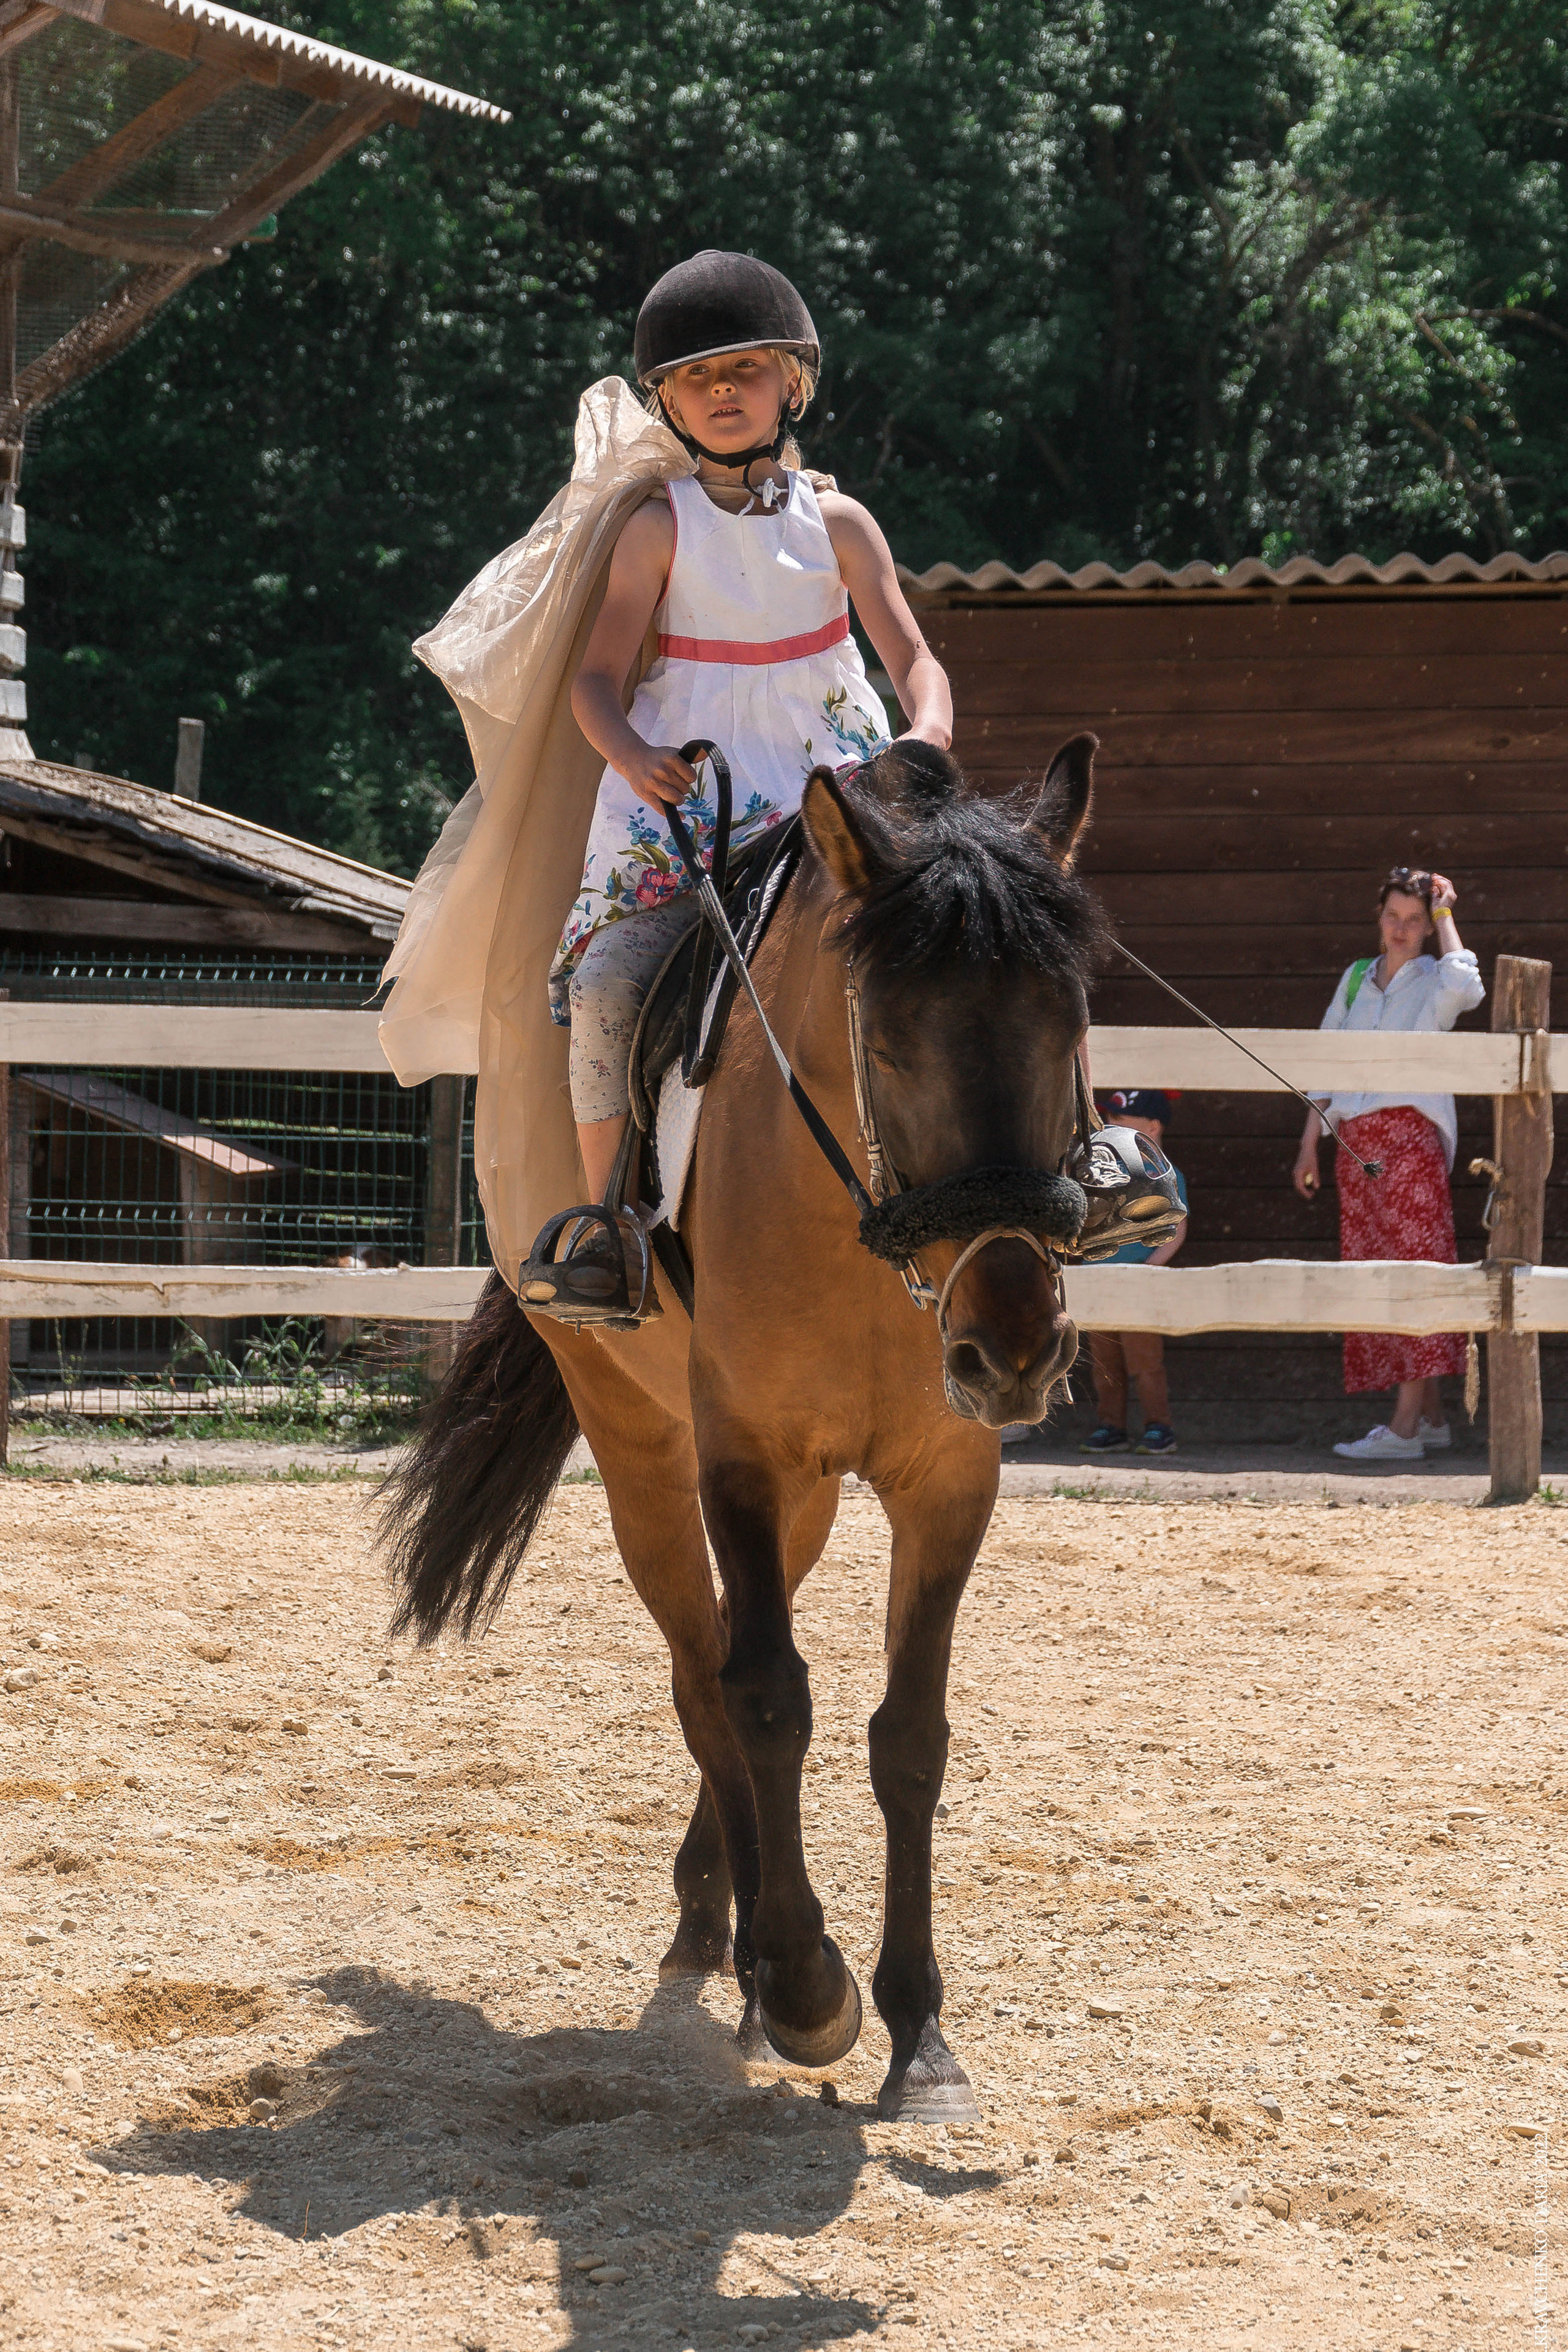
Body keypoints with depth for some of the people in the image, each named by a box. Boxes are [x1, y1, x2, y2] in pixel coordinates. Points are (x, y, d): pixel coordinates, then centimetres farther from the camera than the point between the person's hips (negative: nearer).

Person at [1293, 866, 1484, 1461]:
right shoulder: (1356, 978, 17)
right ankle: (1431, 1418, 10)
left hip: (1412, 1134, -6)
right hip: (1357, 1141, 6)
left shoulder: (1433, 981, 2)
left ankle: (1404, 1428, -15)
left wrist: (1445, 916, -10)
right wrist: (1309, 1145, 17)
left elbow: (1464, 986, -24)